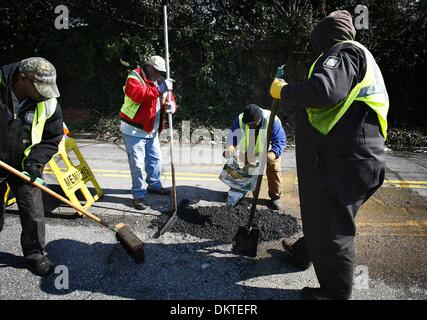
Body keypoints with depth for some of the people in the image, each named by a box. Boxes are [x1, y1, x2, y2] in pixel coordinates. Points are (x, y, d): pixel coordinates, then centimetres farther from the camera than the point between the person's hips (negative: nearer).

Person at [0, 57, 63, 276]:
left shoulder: (49, 104, -14)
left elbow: (52, 139, -4)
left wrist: (35, 161, -17)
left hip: (23, 167, 1)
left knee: (33, 213, 2)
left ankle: (35, 254, 20)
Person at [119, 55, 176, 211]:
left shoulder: (159, 82, 12)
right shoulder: (134, 78, -12)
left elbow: (169, 98, 8)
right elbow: (137, 95, -32)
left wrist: (171, 104, -16)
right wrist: (159, 90, -33)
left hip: (152, 131, 8)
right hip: (134, 131, -8)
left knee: (156, 159, 17)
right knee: (138, 164, -6)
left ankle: (154, 185, 37)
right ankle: (139, 195, 7)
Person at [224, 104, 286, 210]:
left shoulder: (272, 121, -39)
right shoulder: (240, 120, -31)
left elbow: (280, 141, -39)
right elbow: (233, 135, -33)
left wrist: (273, 153, -60)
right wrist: (230, 146, -57)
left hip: (269, 151, -2)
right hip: (250, 150, 2)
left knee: (274, 171, 0)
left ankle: (276, 196, 17)